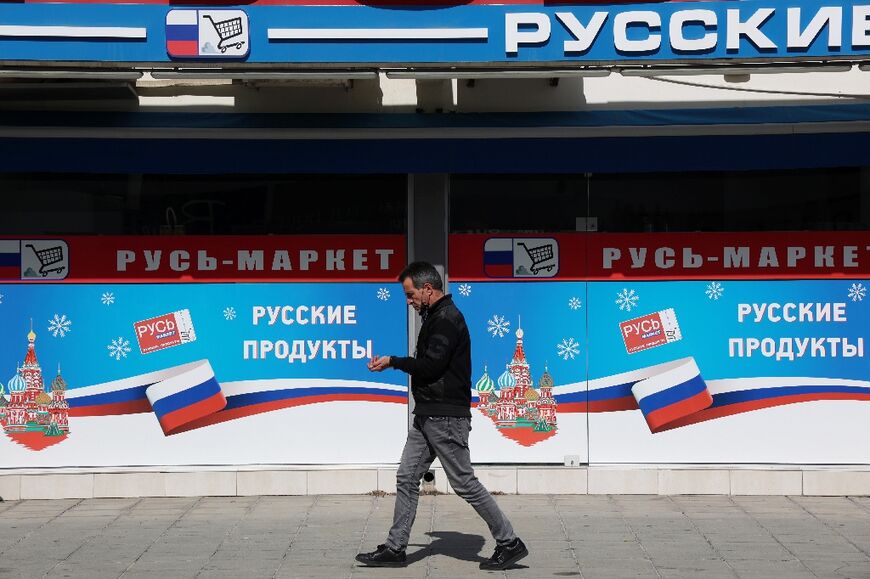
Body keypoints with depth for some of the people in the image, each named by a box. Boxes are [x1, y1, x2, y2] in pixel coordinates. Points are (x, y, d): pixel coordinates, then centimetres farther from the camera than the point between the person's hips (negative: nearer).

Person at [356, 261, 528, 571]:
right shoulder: (435, 318, 18)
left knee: (464, 483, -5)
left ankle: (510, 543, 4)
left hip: (446, 418, -10)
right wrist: (394, 363, 7)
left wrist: (392, 361, -11)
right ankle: (395, 548, 13)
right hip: (426, 417, 10)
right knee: (407, 478, 8)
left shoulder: (448, 319, -14)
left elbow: (431, 364, -21)